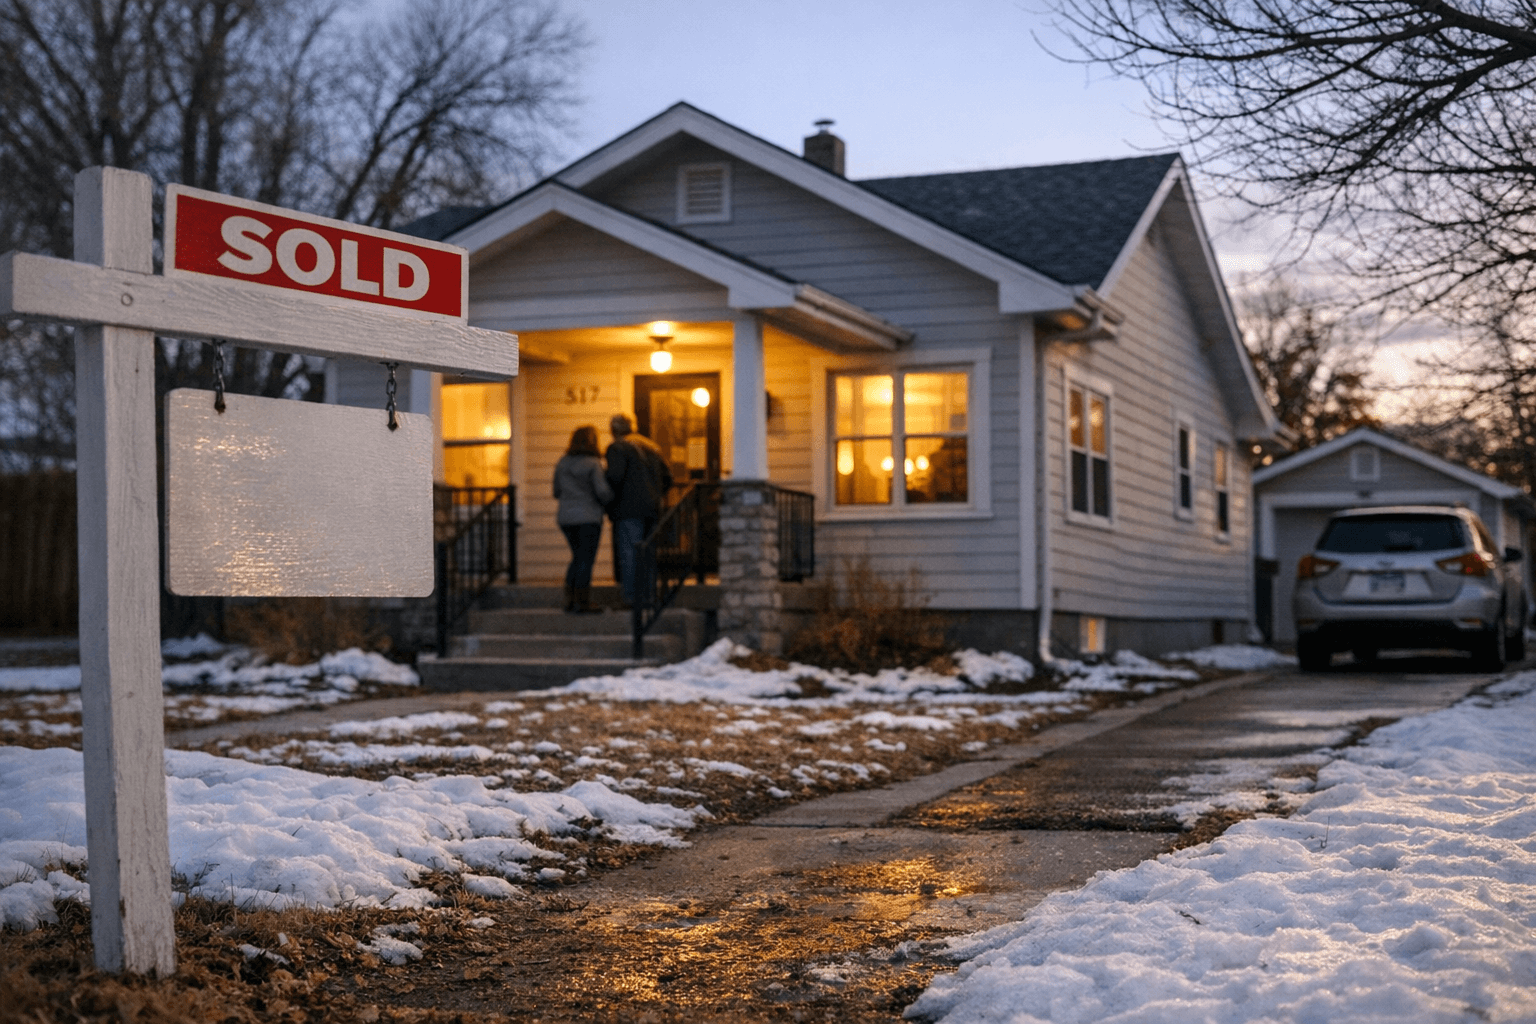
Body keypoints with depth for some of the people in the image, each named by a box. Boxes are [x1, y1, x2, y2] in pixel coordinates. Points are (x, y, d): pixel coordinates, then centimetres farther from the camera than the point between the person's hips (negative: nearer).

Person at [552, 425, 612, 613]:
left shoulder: (562, 463, 6)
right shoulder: (593, 464, -11)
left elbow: (558, 492, 13)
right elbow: (602, 491, -17)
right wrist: (609, 499, 4)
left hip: (566, 518, 6)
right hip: (588, 517, -6)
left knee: (578, 558, 17)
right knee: (586, 561, -1)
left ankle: (570, 600, 12)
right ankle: (582, 603, -3)